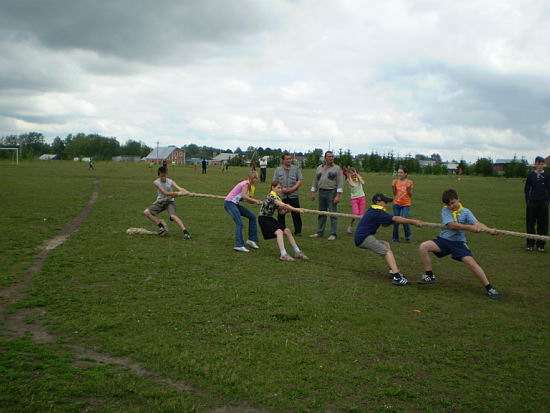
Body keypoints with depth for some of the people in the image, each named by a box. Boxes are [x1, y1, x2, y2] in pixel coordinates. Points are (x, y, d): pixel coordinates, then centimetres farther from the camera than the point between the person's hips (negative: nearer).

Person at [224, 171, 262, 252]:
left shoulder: (249, 185, 14)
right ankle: (239, 245, -21)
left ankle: (251, 240, 15)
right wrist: (255, 201, -24)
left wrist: (256, 201, -8)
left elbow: (247, 199, 8)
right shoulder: (246, 183, -15)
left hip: (235, 204, 10)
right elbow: (244, 196, -30)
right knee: (239, 223, -19)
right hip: (229, 203, -10)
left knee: (252, 217, 11)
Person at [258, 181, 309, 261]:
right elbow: (284, 205, -35)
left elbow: (281, 212, 7)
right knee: (279, 232, -26)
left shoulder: (278, 197, 7)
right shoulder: (271, 196, -23)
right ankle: (283, 255, -34)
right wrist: (297, 210, -38)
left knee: (287, 231, 1)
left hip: (270, 218, 9)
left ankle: (297, 252, 7)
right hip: (263, 219, -9)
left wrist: (287, 209, -14)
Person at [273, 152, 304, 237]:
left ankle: (298, 231, 7)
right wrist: (282, 189, -12)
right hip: (282, 196, 1)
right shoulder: (278, 169, 8)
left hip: (293, 195, -1)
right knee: (281, 214, 7)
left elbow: (300, 181, 2)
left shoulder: (296, 169, 6)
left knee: (296, 214, -1)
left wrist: (292, 189, -12)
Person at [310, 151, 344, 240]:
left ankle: (333, 234, 1)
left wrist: (338, 196, -15)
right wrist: (313, 193, 11)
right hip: (321, 192, 5)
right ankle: (319, 232, 17)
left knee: (333, 214, -4)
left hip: (332, 193, -5)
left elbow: (340, 183, -8)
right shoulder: (319, 168, 12)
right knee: (321, 213, 10)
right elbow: (315, 181, 17)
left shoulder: (337, 168, -2)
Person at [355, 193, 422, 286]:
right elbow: (395, 219, -20)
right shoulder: (378, 213, -13)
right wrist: (413, 222, -20)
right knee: (387, 251, -17)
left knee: (385, 244, 24)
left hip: (360, 238, 10)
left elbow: (385, 224, 21)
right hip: (364, 238, -10)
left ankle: (393, 270, 14)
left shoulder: (371, 211, 17)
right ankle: (396, 277, -33)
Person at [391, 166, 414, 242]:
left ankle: (408, 236, 9)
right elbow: (394, 193, 6)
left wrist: (409, 188, -19)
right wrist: (393, 186, -8)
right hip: (396, 204, 3)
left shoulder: (409, 182, -5)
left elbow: (410, 195, -3)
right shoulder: (396, 181, 2)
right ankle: (395, 238, 17)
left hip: (406, 204, -3)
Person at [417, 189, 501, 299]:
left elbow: (477, 223, -16)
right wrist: (470, 227, -31)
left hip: (458, 242, -1)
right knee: (423, 247, -18)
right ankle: (429, 276, -1)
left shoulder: (465, 212, -3)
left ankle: (489, 288, -3)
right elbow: (451, 225, -21)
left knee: (471, 262, -17)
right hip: (444, 240, 1)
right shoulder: (445, 210, -5)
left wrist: (490, 230, -37)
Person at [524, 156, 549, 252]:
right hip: (532, 202, 0)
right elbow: (526, 189, 8)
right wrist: (527, 201, 2)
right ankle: (530, 244, 12)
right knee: (530, 223, 3)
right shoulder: (530, 175, 3)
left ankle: (541, 245, 11)